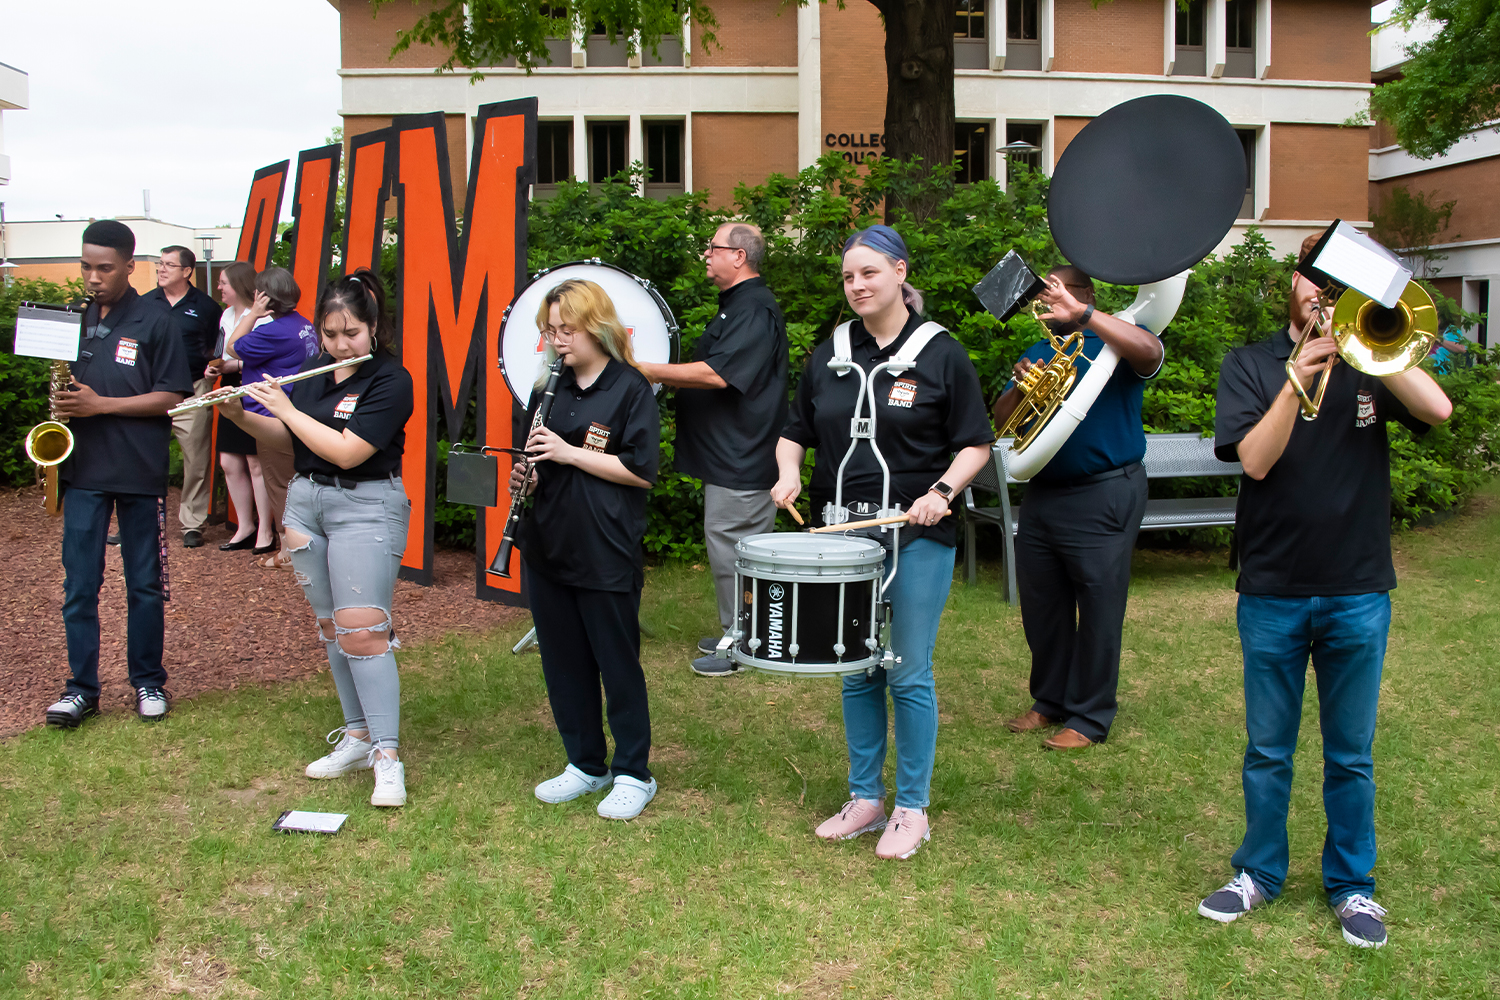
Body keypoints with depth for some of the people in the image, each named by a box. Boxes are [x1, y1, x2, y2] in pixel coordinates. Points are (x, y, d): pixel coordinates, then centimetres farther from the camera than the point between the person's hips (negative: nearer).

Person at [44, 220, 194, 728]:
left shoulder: (155, 323, -4)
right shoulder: (74, 319, 9)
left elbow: (171, 398, -7)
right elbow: (63, 383, 19)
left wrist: (101, 404, -16)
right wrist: (62, 402, -2)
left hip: (140, 472, -3)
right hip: (83, 470, 3)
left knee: (145, 584, 8)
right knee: (78, 584, 3)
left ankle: (148, 681, 21)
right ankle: (82, 688, 13)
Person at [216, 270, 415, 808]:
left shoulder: (390, 380, -14)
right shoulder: (311, 372, 8)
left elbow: (346, 451, -22)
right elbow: (288, 439, 15)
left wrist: (285, 407, -14)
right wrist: (238, 414, -1)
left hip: (367, 506, -7)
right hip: (305, 500, 7)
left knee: (362, 630, -12)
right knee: (330, 625, 10)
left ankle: (388, 755, -8)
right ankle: (357, 735, 20)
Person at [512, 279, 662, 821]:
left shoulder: (630, 388, -8)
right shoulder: (550, 388, 11)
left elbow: (641, 471, -14)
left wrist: (569, 453, -18)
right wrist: (526, 477, -2)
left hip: (606, 556, -6)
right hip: (548, 548, 6)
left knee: (617, 663, 4)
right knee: (563, 662, 13)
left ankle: (633, 774, 18)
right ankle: (584, 764, 28)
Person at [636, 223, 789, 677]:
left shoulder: (754, 310, -17)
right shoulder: (736, 305, 18)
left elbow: (716, 374, -27)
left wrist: (646, 370, -21)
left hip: (741, 461, -11)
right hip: (730, 455, 11)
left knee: (730, 549, -3)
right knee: (729, 547, 17)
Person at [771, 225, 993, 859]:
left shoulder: (941, 355, -3)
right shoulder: (829, 356, 9)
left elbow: (975, 445, -2)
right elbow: (796, 431, 16)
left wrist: (942, 490, -18)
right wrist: (787, 471, -4)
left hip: (916, 537, -4)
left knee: (908, 676, 1)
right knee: (855, 672, 12)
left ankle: (911, 808, 17)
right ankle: (865, 798, 26)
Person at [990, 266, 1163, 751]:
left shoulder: (1113, 343, -2)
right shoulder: (1038, 351, 17)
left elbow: (1149, 351, -26)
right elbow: (1003, 420, 11)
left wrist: (1080, 313, -28)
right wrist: (1021, 387, -10)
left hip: (1103, 497, -7)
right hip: (1042, 495, 7)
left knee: (1099, 610, -1)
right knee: (1041, 606, 13)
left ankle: (1090, 716, 10)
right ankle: (1051, 701, 29)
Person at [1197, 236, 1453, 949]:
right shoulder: (1250, 365, 3)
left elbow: (1438, 410, -14)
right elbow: (1255, 460, -10)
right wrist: (1297, 382, -22)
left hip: (1358, 591, 1)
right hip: (1272, 590, 0)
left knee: (1351, 754, 11)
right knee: (1268, 749, 11)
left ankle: (1352, 884, 26)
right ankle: (1259, 873, 27)